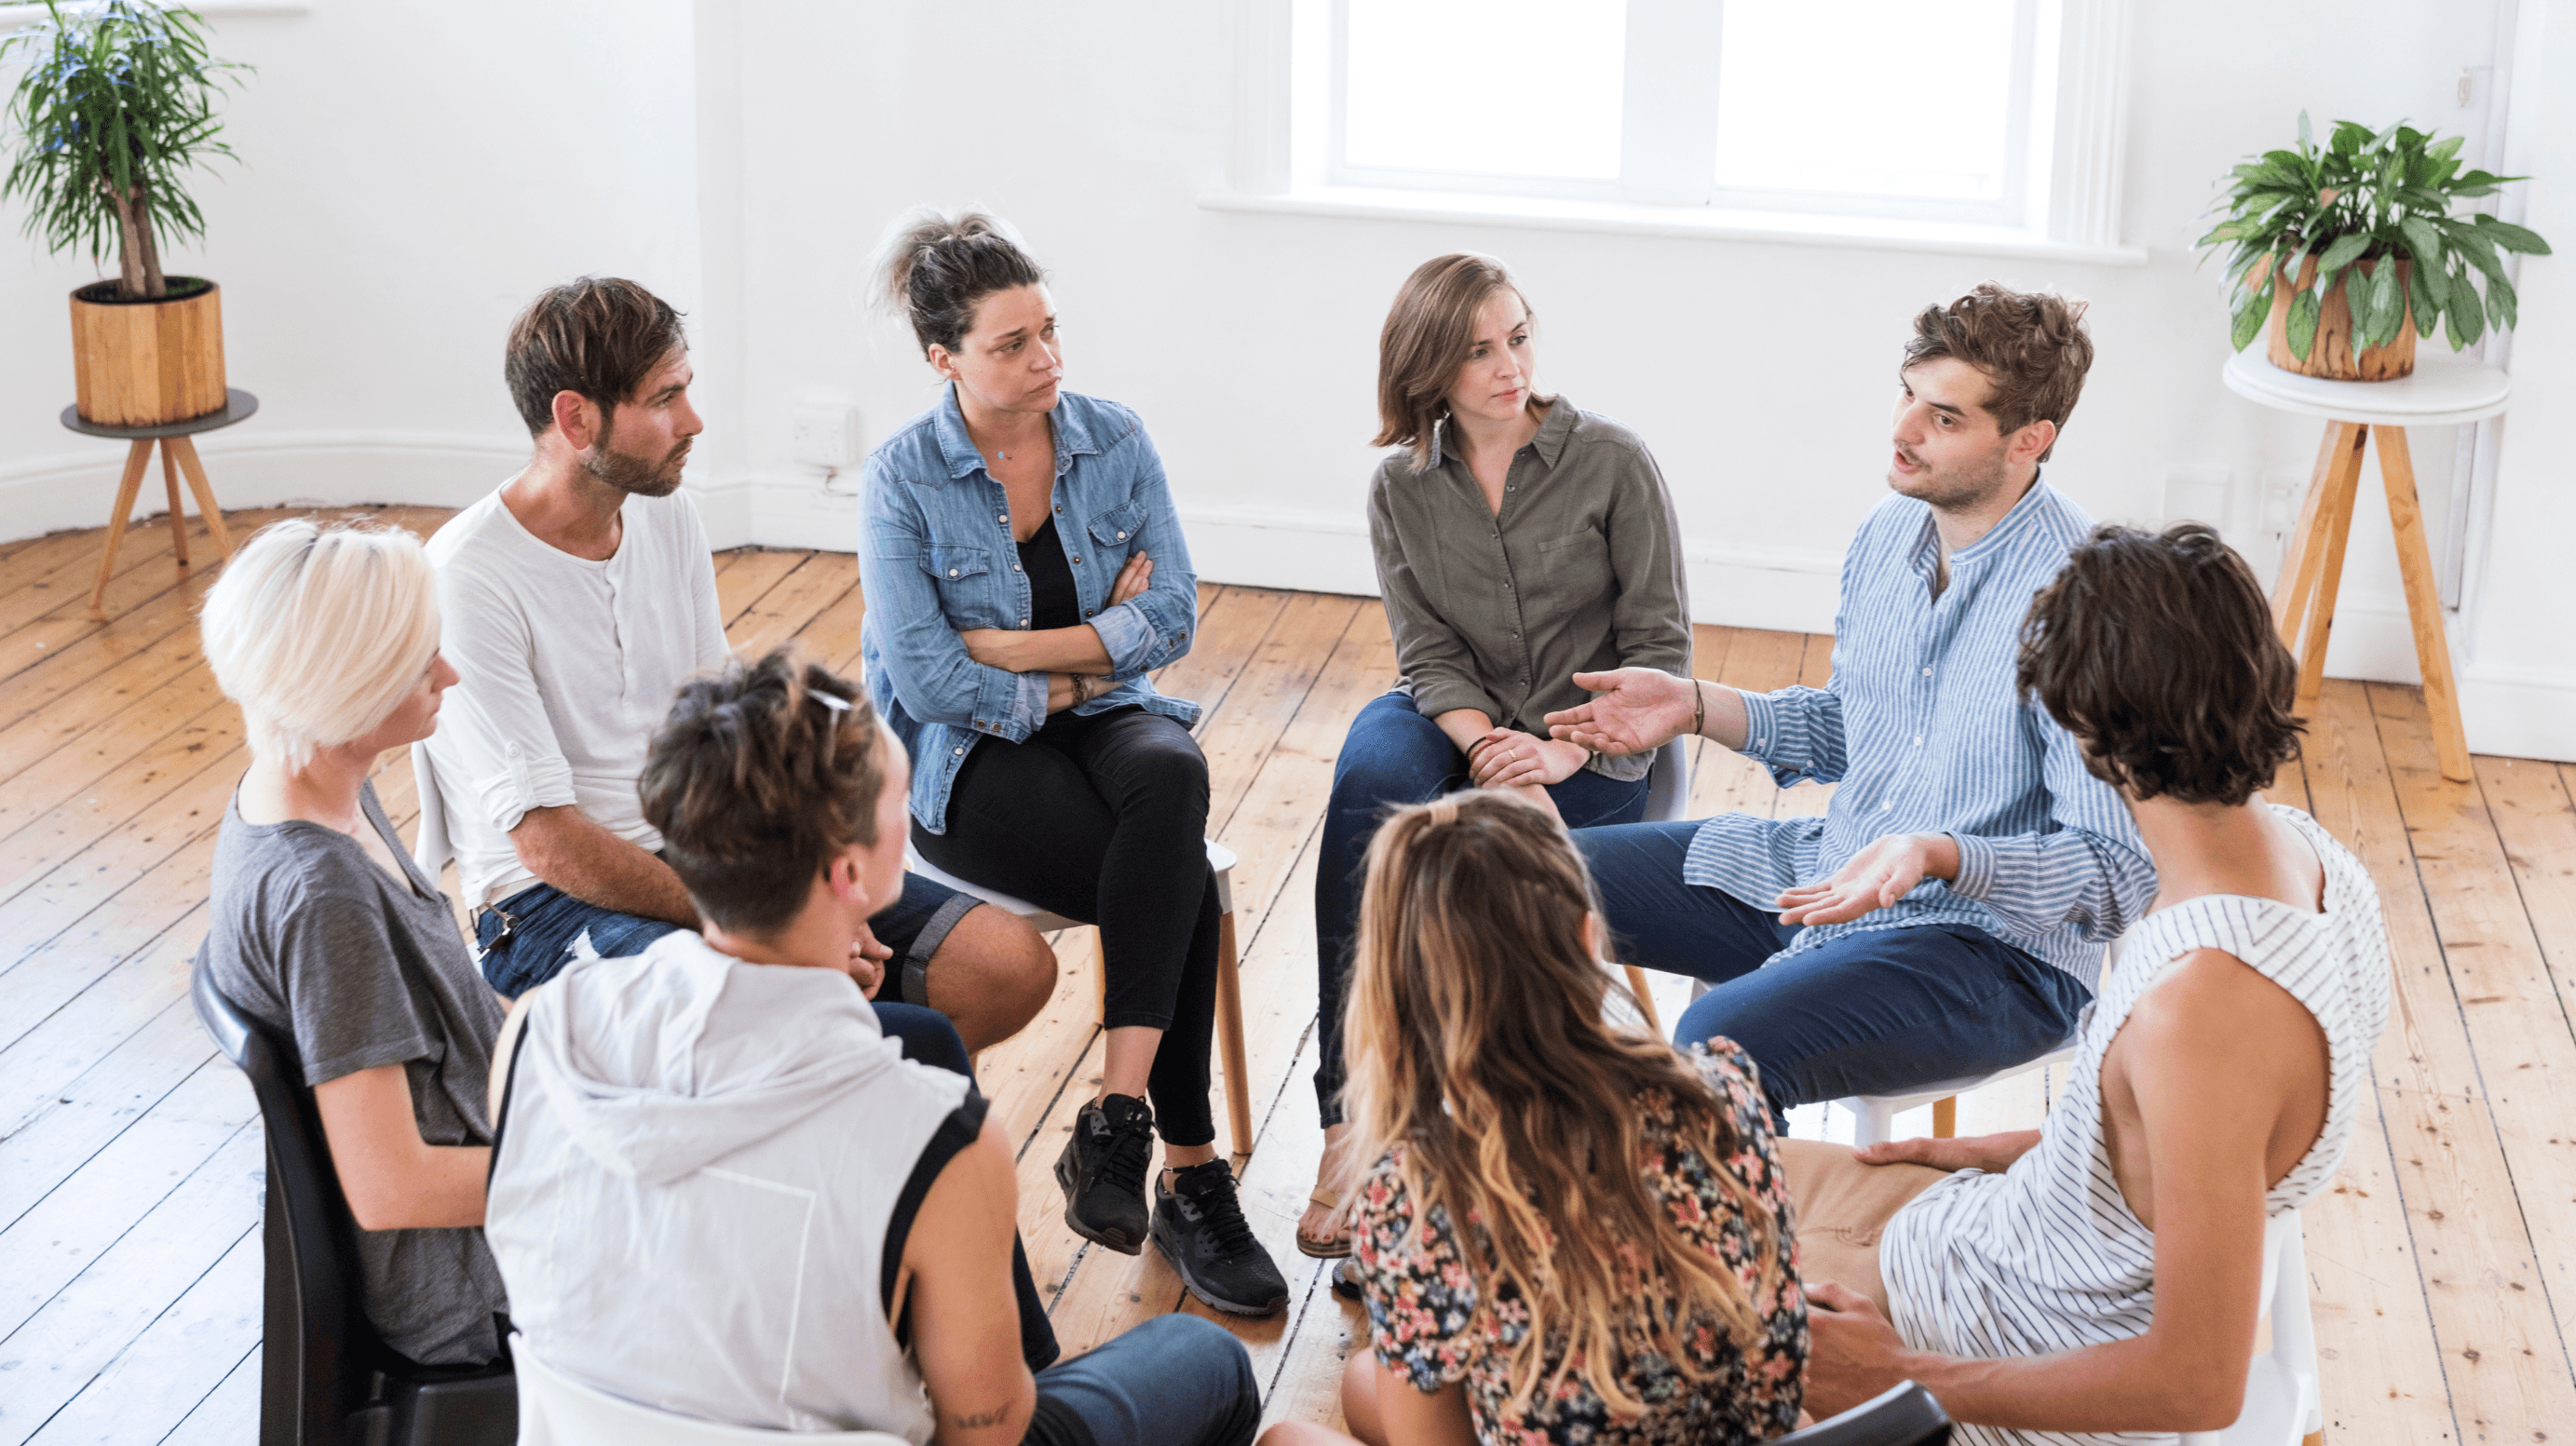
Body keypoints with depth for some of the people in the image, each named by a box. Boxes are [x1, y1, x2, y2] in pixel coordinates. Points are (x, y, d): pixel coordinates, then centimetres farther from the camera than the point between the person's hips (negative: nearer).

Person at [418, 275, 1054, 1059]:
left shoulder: (667, 513, 7)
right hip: (560, 907, -7)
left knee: (1015, 965, -7)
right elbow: (550, 844, -19)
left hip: (705, 857, 8)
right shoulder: (468, 581, -17)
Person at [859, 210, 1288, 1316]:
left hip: (1108, 721, 4)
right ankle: (1189, 1174, -20)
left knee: (1172, 774, -35)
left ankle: (1116, 1121, -35)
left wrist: (1007, 649, -13)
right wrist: (1081, 664, -9)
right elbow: (925, 682, -16)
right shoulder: (902, 478, -9)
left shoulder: (1114, 441, 1)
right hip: (970, 763, -3)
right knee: (1183, 879, -30)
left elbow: (1171, 616, -6)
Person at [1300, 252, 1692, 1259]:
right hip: (1456, 725, 2)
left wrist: (1564, 753, -19)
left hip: (1593, 751, -2)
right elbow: (1430, 654, -3)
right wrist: (1491, 750, -22)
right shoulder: (1399, 487, 3)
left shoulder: (1612, 461, -5)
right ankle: (1351, 1120, -34)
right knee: (1370, 782, -33)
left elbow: (1659, 646, -6)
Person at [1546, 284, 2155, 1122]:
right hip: (1829, 875, 9)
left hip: (1997, 942, -8)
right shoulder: (1888, 533, 3)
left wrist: (1939, 856, -37)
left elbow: (2122, 874, -24)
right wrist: (1695, 707, 6)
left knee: (1722, 1043, -34)